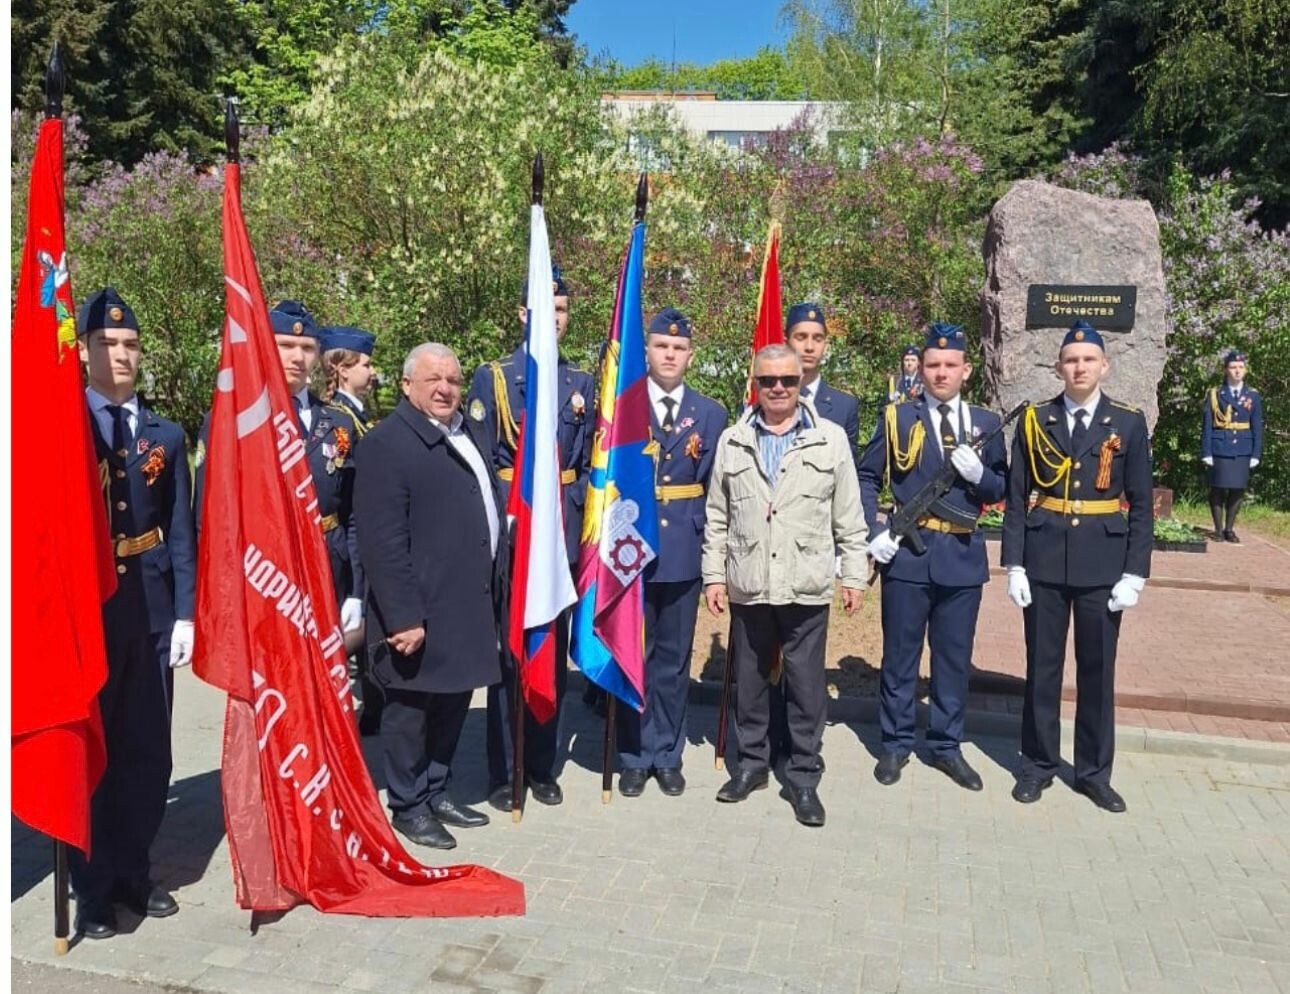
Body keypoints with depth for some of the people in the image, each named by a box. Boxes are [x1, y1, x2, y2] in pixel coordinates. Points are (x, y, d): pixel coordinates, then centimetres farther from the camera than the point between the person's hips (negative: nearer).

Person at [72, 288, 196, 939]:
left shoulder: (166, 436, 9)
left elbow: (180, 533, 6)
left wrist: (184, 614, 1)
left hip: (150, 608, 3)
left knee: (148, 749, 9)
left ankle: (132, 871, 26)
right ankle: (92, 887, 21)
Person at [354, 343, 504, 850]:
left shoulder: (473, 433, 12)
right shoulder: (386, 443, -13)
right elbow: (383, 541, -19)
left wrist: (497, 585, 14)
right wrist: (403, 615, -22)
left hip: (471, 604, 8)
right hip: (419, 609, -8)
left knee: (453, 703, 19)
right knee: (411, 709, 8)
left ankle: (437, 791, 36)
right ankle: (408, 806, 25)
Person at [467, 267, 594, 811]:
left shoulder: (581, 383, 11)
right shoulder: (490, 377, 2)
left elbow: (589, 462, 12)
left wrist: (577, 514, 1)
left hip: (564, 535, 3)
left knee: (554, 654, 10)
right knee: (507, 653, 4)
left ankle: (542, 767, 24)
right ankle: (503, 773, 16)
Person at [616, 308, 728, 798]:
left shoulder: (712, 414, 7)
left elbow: (715, 489, 7)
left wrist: (707, 541, 0)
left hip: (684, 551, 2)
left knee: (674, 659, 11)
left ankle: (666, 756, 25)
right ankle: (634, 756, 22)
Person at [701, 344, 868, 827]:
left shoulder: (831, 438, 1)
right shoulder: (732, 441, 6)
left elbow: (848, 518, 3)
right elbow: (717, 518, 8)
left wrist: (854, 576, 1)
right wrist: (714, 574, 4)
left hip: (806, 587, -2)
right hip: (747, 586, 2)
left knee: (807, 687, 5)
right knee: (748, 682, 13)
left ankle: (803, 776, 20)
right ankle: (752, 763, 30)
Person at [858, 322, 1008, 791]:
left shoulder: (986, 423, 7)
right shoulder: (897, 417, 1)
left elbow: (1001, 490, 10)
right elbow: (867, 478, 2)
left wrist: (980, 474, -12)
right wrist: (872, 533, -10)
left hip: (963, 555, 2)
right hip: (907, 552, -2)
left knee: (955, 657, 11)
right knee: (900, 655, 8)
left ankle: (947, 746, 25)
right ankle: (895, 744, 22)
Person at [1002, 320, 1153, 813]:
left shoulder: (1129, 423, 1)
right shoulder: (1035, 420, 1)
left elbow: (1141, 505, 1)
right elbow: (1016, 499, 2)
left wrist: (1135, 573, -5)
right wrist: (1014, 565, -4)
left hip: (1103, 565, 0)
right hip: (1044, 562, 0)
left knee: (1097, 671, 9)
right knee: (1042, 667, 9)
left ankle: (1094, 771, 24)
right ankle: (1038, 763, 23)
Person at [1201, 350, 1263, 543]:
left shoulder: (1253, 396, 9)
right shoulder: (1214, 394, 3)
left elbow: (1257, 427, 8)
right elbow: (1207, 426, 0)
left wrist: (1256, 454, 1)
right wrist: (1206, 453, -6)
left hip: (1242, 451, 2)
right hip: (1220, 449, -2)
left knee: (1237, 490, 3)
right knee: (1218, 489, -1)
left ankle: (1229, 529, 15)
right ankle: (1218, 529, 9)